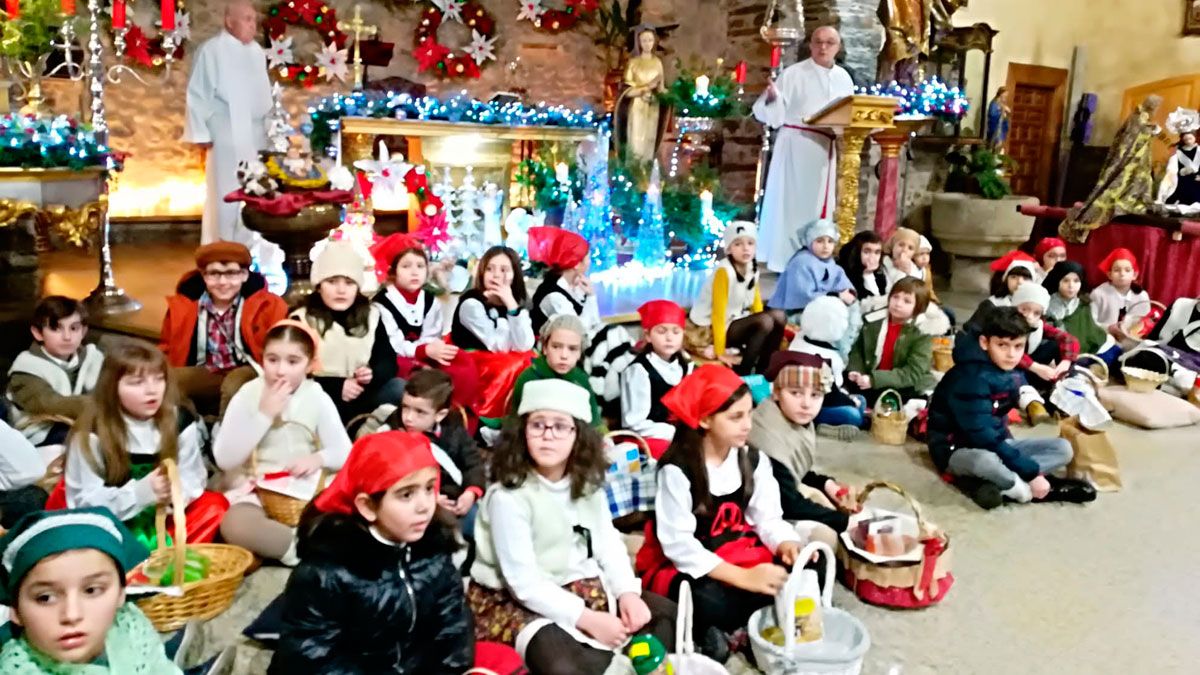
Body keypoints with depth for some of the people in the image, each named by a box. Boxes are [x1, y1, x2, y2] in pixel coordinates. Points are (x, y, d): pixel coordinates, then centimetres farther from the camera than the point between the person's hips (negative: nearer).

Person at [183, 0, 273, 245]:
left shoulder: (257, 52, 12)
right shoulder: (211, 50, -7)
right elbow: (197, 94, -7)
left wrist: (271, 127, 15)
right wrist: (201, 133, -10)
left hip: (255, 137, 6)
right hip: (226, 137, -6)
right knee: (226, 195, -2)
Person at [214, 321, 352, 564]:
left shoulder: (318, 398, 0)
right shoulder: (247, 395, -4)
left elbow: (344, 454, 1)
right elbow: (224, 459, -11)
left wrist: (319, 458, -22)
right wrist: (264, 415, -18)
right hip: (254, 491, -1)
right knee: (233, 526, -36)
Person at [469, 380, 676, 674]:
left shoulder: (588, 484, 2)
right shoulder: (508, 497, -21)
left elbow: (609, 543, 2)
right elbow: (525, 583, -22)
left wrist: (628, 592, -16)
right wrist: (588, 619, -24)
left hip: (581, 586, 7)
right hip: (518, 600, -7)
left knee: (666, 613, -1)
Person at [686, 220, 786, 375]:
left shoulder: (753, 270, 1)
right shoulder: (724, 271, -22)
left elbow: (756, 305, 9)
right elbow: (718, 313, -22)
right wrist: (720, 352, -21)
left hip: (734, 321, 8)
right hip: (708, 328, -8)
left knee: (779, 317, -10)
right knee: (765, 322, -24)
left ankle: (762, 372, -2)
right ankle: (741, 375, -15)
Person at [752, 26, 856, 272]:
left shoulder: (843, 78, 12)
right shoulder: (794, 73, -3)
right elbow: (775, 112, -7)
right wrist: (772, 97, -27)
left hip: (826, 148, 5)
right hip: (796, 146, -5)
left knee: (819, 204, 8)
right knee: (792, 202, -4)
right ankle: (785, 260, 0)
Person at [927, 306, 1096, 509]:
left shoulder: (1011, 375, 2)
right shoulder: (971, 377, -24)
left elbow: (997, 423, 12)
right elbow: (981, 434, -28)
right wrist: (1031, 473, -25)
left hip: (994, 444, 9)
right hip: (958, 449, -9)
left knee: (1062, 448, -2)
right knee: (986, 460, -41)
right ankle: (1027, 490, -11)